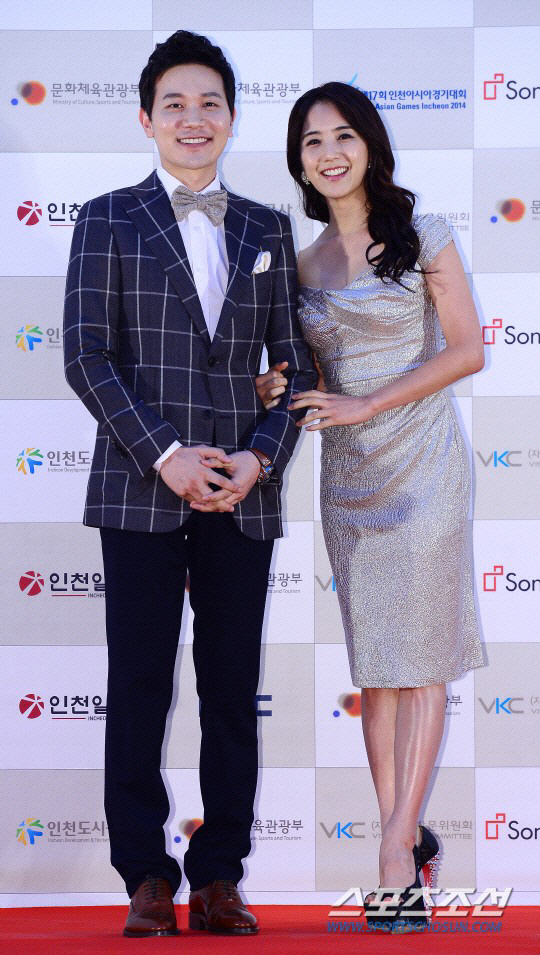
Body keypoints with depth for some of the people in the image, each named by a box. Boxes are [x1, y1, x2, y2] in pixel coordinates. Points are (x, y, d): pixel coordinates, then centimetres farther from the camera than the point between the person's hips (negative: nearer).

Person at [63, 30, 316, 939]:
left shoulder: (268, 231, 14)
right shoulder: (108, 220, 6)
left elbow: (295, 363, 11)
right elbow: (87, 357, -2)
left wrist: (259, 458, -5)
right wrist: (166, 455, -12)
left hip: (243, 492, 3)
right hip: (140, 488, -2)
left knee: (233, 692, 3)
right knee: (139, 687, 0)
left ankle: (219, 877, 11)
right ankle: (147, 880, 8)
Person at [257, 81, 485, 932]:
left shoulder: (421, 236, -3)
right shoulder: (306, 259, 11)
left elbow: (467, 351, -7)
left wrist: (367, 405, -13)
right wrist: (281, 390, -3)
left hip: (419, 460, -5)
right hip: (347, 470, 5)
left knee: (419, 658, -6)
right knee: (373, 660, 5)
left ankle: (396, 849, -6)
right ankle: (408, 835, 12)